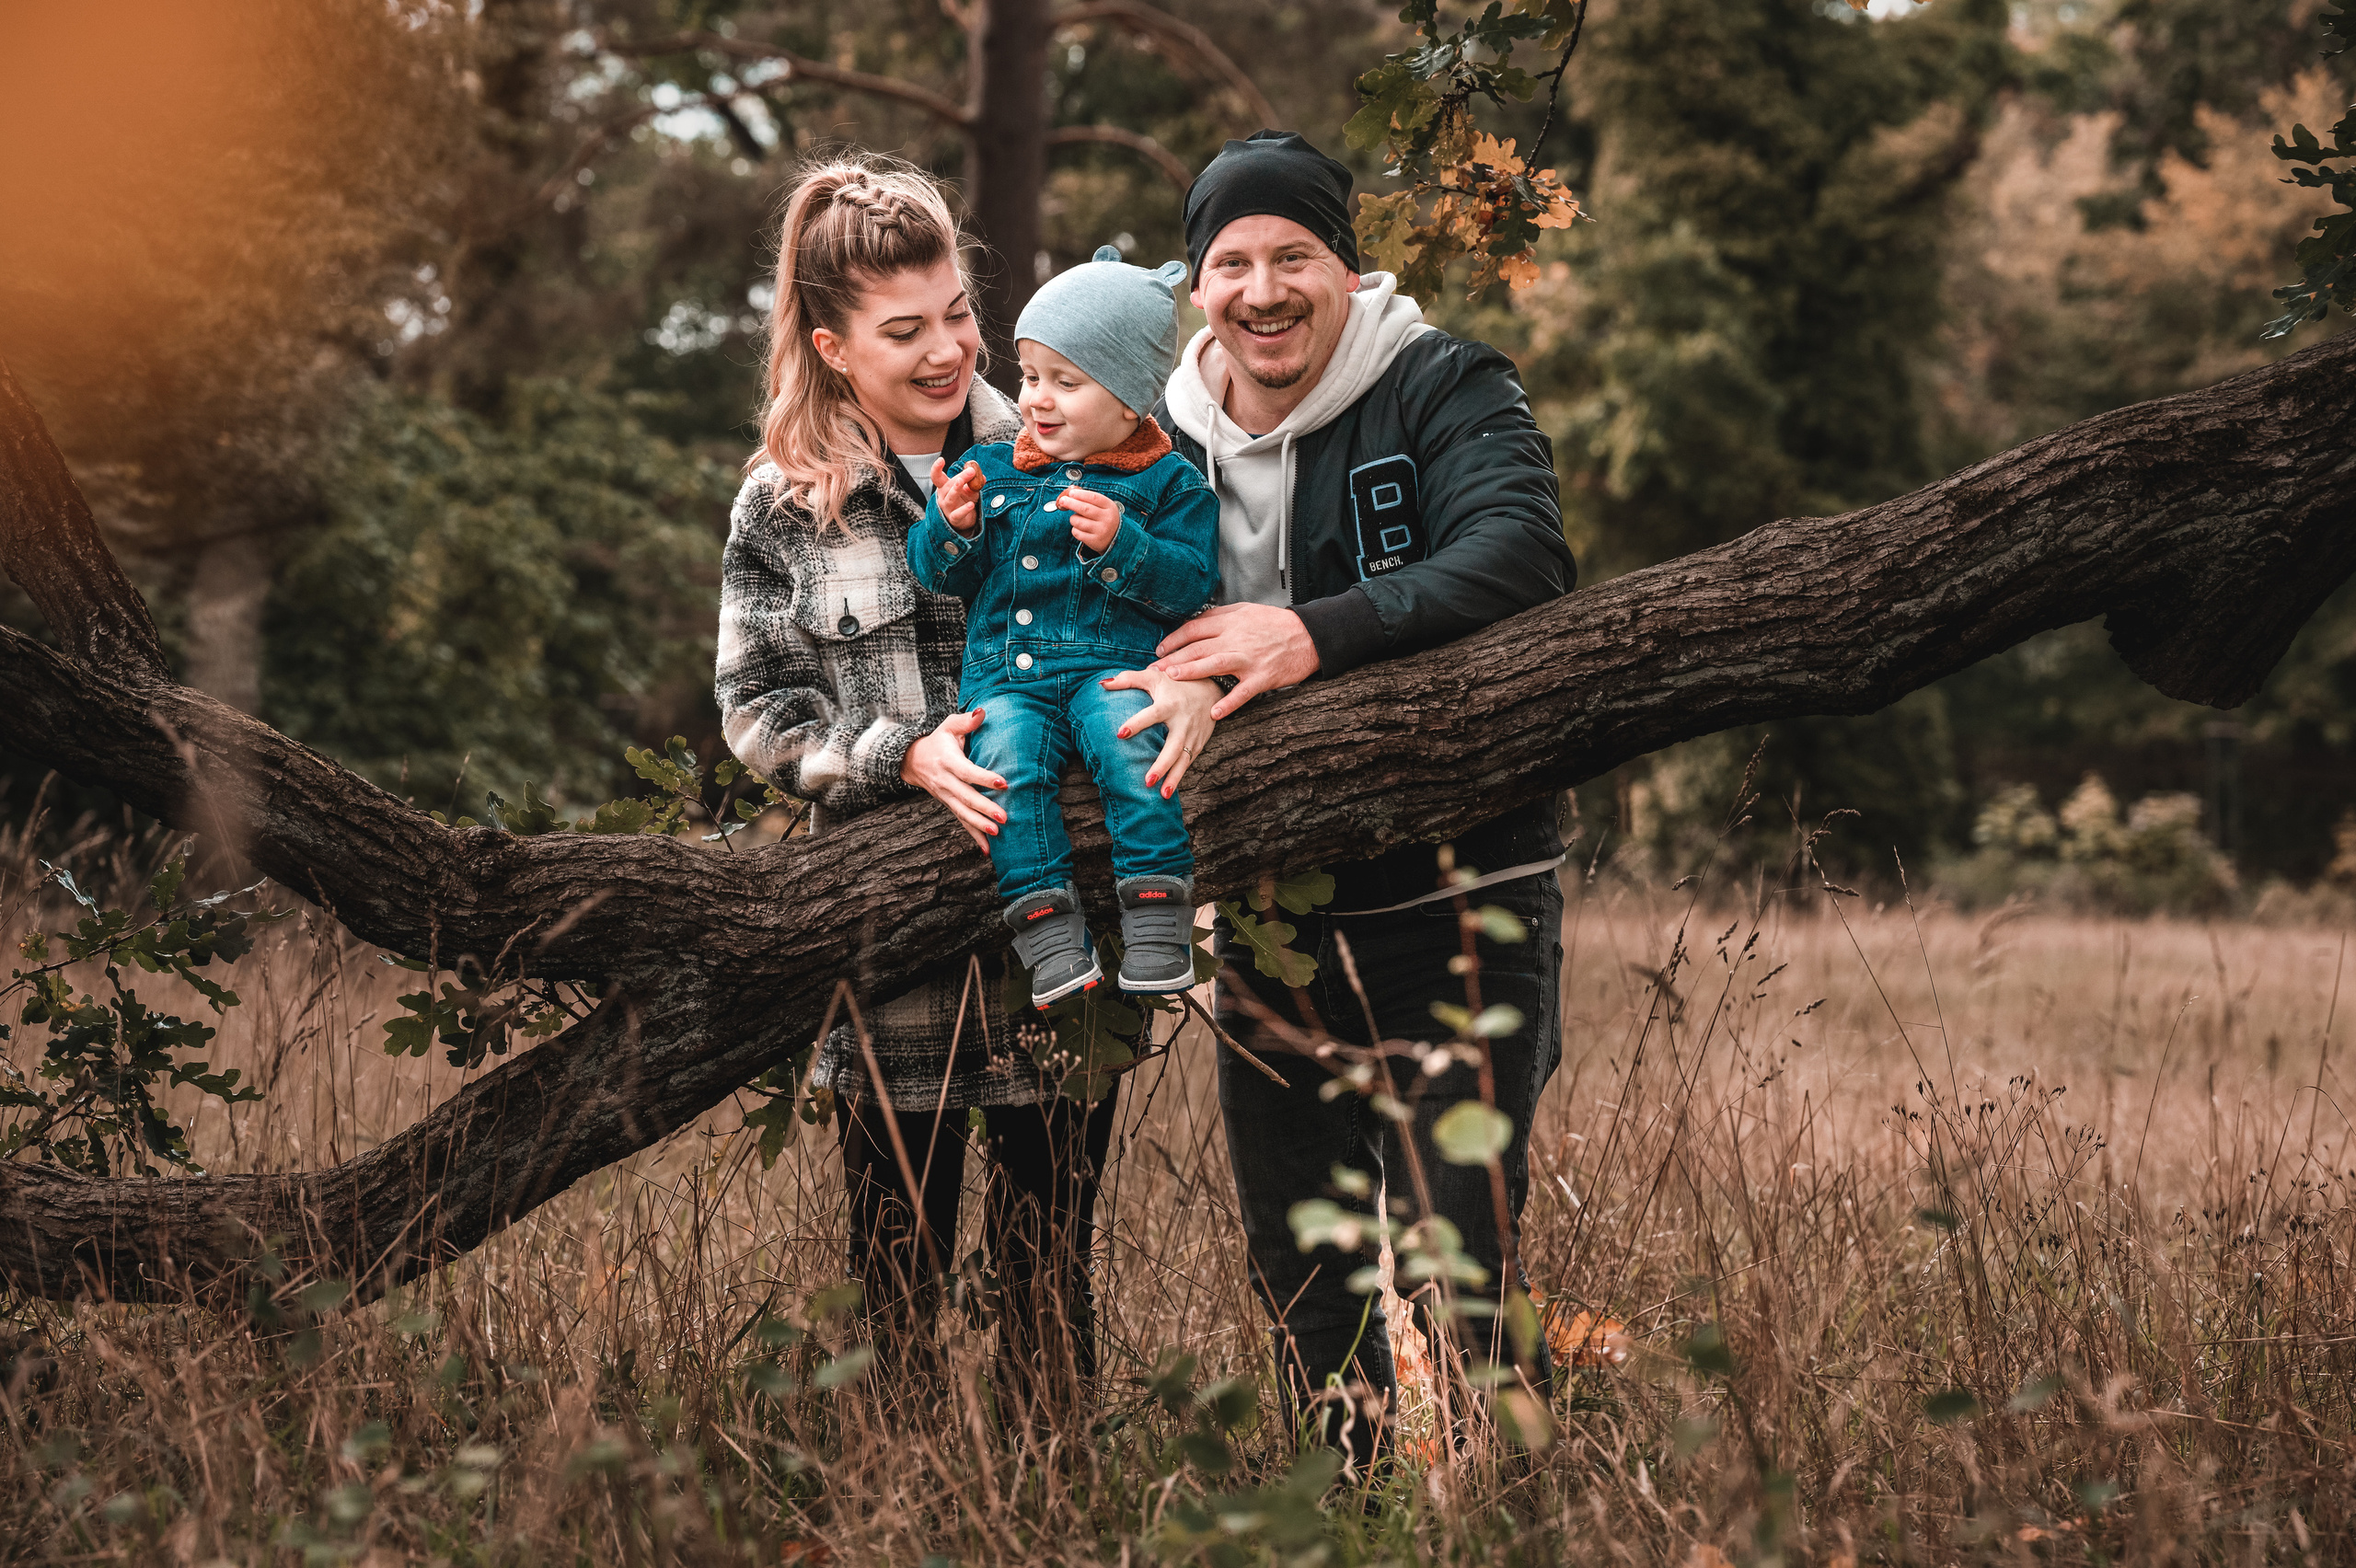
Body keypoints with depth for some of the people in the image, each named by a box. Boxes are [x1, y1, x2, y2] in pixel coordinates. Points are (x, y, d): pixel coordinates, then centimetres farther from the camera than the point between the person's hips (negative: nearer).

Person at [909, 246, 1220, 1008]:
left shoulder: (1168, 482, 8)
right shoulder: (990, 470, 18)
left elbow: (1188, 582, -3)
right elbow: (939, 574, 16)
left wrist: (1119, 544, -18)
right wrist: (952, 528, -7)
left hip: (1114, 662, -3)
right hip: (1005, 669, 3)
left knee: (1130, 742, -33)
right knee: (1007, 756, -27)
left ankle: (1156, 910, -28)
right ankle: (1046, 922, -26)